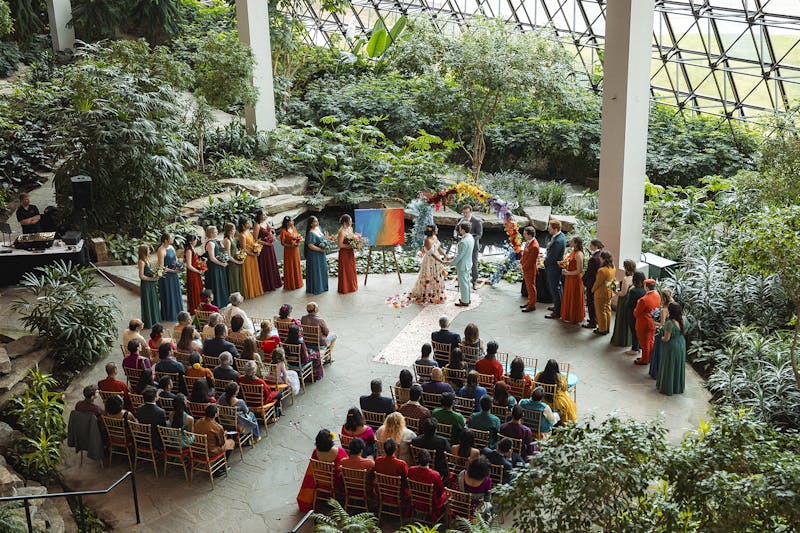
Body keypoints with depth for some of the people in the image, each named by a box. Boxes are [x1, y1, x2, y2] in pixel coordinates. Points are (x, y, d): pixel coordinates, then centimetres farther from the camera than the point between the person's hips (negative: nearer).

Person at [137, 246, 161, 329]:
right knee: (147, 303, 0)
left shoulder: (147, 260, 8)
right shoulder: (142, 262, -18)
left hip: (151, 285, 9)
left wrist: (155, 276, 4)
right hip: (146, 285, -9)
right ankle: (148, 323, 9)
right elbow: (141, 276, -20)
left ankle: (154, 321, 27)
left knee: (153, 302, 16)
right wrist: (151, 279, -20)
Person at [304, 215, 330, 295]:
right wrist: (320, 249, -20)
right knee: (315, 271, 1)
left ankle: (322, 286, 31)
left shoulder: (319, 228, 4)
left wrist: (325, 243, 1)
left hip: (322, 255, 9)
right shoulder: (311, 233, -23)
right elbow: (310, 245, -26)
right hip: (314, 255, -9)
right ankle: (315, 288, 13)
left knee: (322, 270, 17)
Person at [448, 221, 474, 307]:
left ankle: (465, 302, 17)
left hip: (462, 265, -9)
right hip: (468, 264, 9)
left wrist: (451, 262, -10)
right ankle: (467, 299, 35)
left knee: (463, 283, 5)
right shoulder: (470, 237, 0)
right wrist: (454, 257, 14)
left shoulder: (464, 242, -31)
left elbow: (459, 255, -24)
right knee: (466, 282, 21)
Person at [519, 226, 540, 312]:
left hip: (530, 270, -9)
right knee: (528, 286, 21)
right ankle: (529, 302, 35)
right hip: (525, 268, 9)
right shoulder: (528, 241, 0)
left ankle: (532, 305, 16)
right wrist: (521, 262, 7)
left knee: (531, 287, 5)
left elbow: (530, 260, -24)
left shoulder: (534, 246, -29)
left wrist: (523, 268, -14)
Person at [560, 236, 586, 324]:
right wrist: (565, 264, 3)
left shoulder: (578, 254, -22)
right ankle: (568, 316, 31)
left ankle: (574, 318, 16)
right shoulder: (573, 251, 6)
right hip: (569, 278, 9)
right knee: (568, 297, 18)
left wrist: (568, 273, -17)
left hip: (575, 279, -9)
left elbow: (580, 270, -23)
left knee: (574, 298, 4)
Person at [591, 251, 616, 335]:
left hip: (601, 294, -8)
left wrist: (593, 290, -3)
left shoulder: (602, 270, -29)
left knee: (601, 311, 7)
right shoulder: (613, 268, -5)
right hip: (609, 292, 8)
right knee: (607, 310, 19)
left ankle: (602, 330, 17)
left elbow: (597, 283, -19)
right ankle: (607, 328, 30)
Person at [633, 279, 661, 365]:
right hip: (654, 323, 7)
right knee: (651, 341, 23)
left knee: (644, 342, 10)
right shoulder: (657, 296, -7)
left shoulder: (644, 300, -30)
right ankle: (650, 357, 37)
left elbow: (636, 313, -18)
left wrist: (637, 306, -1)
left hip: (644, 324, -7)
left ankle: (645, 360, 24)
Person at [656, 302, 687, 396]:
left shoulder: (670, 323, -31)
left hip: (671, 347, -7)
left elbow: (666, 339, -25)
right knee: (679, 366, 21)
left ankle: (667, 388, 23)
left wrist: (662, 338, -4)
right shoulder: (683, 320, -9)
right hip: (681, 345, 7)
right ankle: (678, 387, 35)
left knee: (669, 367, 10)